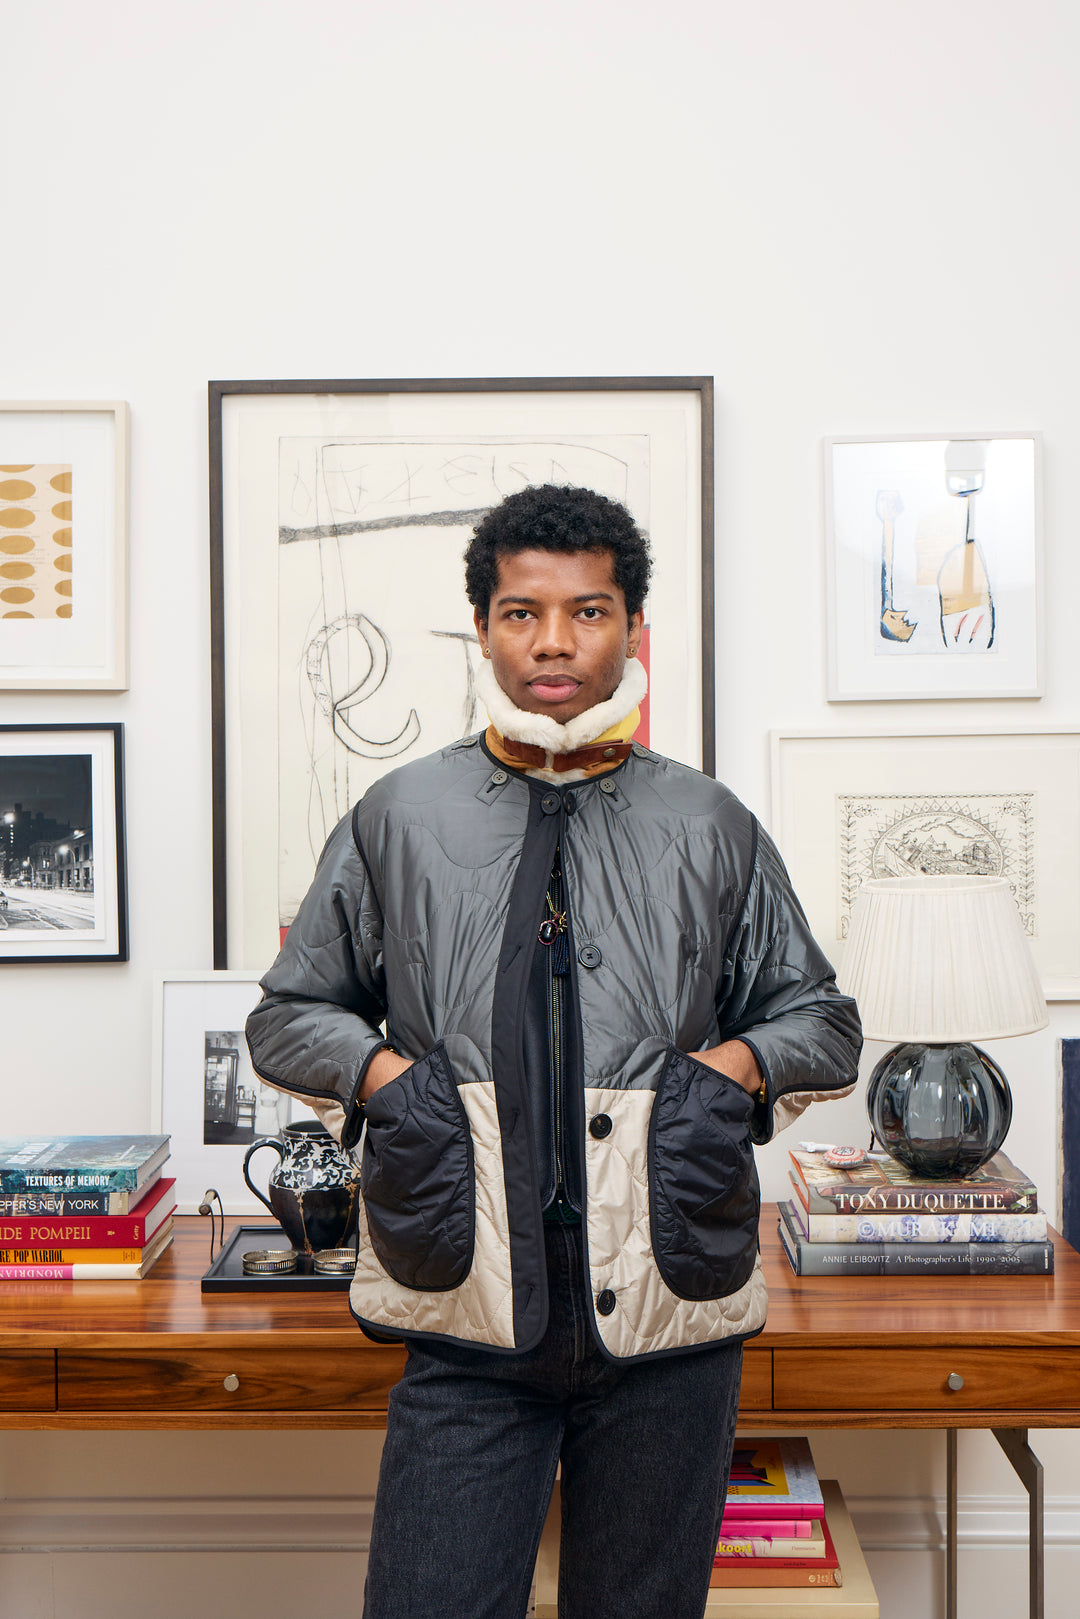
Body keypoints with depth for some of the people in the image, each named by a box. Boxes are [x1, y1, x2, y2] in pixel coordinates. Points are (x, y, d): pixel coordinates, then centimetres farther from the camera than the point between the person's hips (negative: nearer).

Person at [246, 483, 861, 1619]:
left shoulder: (711, 829, 7)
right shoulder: (398, 820, 5)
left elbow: (824, 1021, 15)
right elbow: (287, 1012, 13)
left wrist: (737, 1062, -5)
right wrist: (378, 1070, -5)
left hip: (668, 1312, 1)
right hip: (469, 1316, 0)